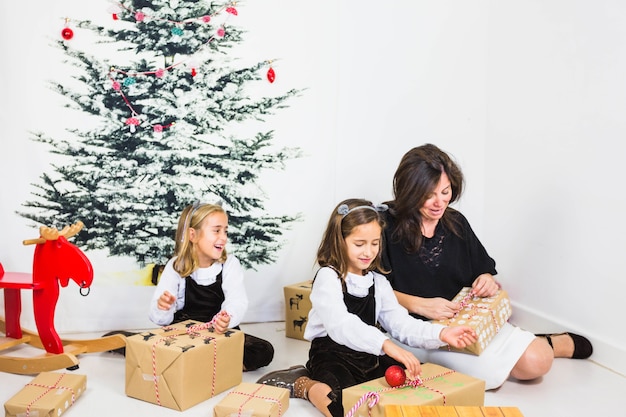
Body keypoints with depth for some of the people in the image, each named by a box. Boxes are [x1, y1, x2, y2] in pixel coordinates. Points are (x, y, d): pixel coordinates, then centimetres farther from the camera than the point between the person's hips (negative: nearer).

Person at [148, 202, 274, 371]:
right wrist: (162, 308, -38)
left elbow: (237, 302, -20)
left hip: (221, 333, 2)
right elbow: (161, 319, -12)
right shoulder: (176, 267, -6)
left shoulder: (230, 263, -4)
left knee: (264, 351, -21)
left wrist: (227, 319, -44)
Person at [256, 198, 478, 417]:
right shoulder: (327, 277, -14)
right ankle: (304, 385, -2)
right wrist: (386, 345, -45)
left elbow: (400, 323, 0)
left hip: (368, 356, 7)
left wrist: (440, 334, -18)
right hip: (332, 356, -6)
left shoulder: (378, 282, 9)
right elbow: (340, 325, -31)